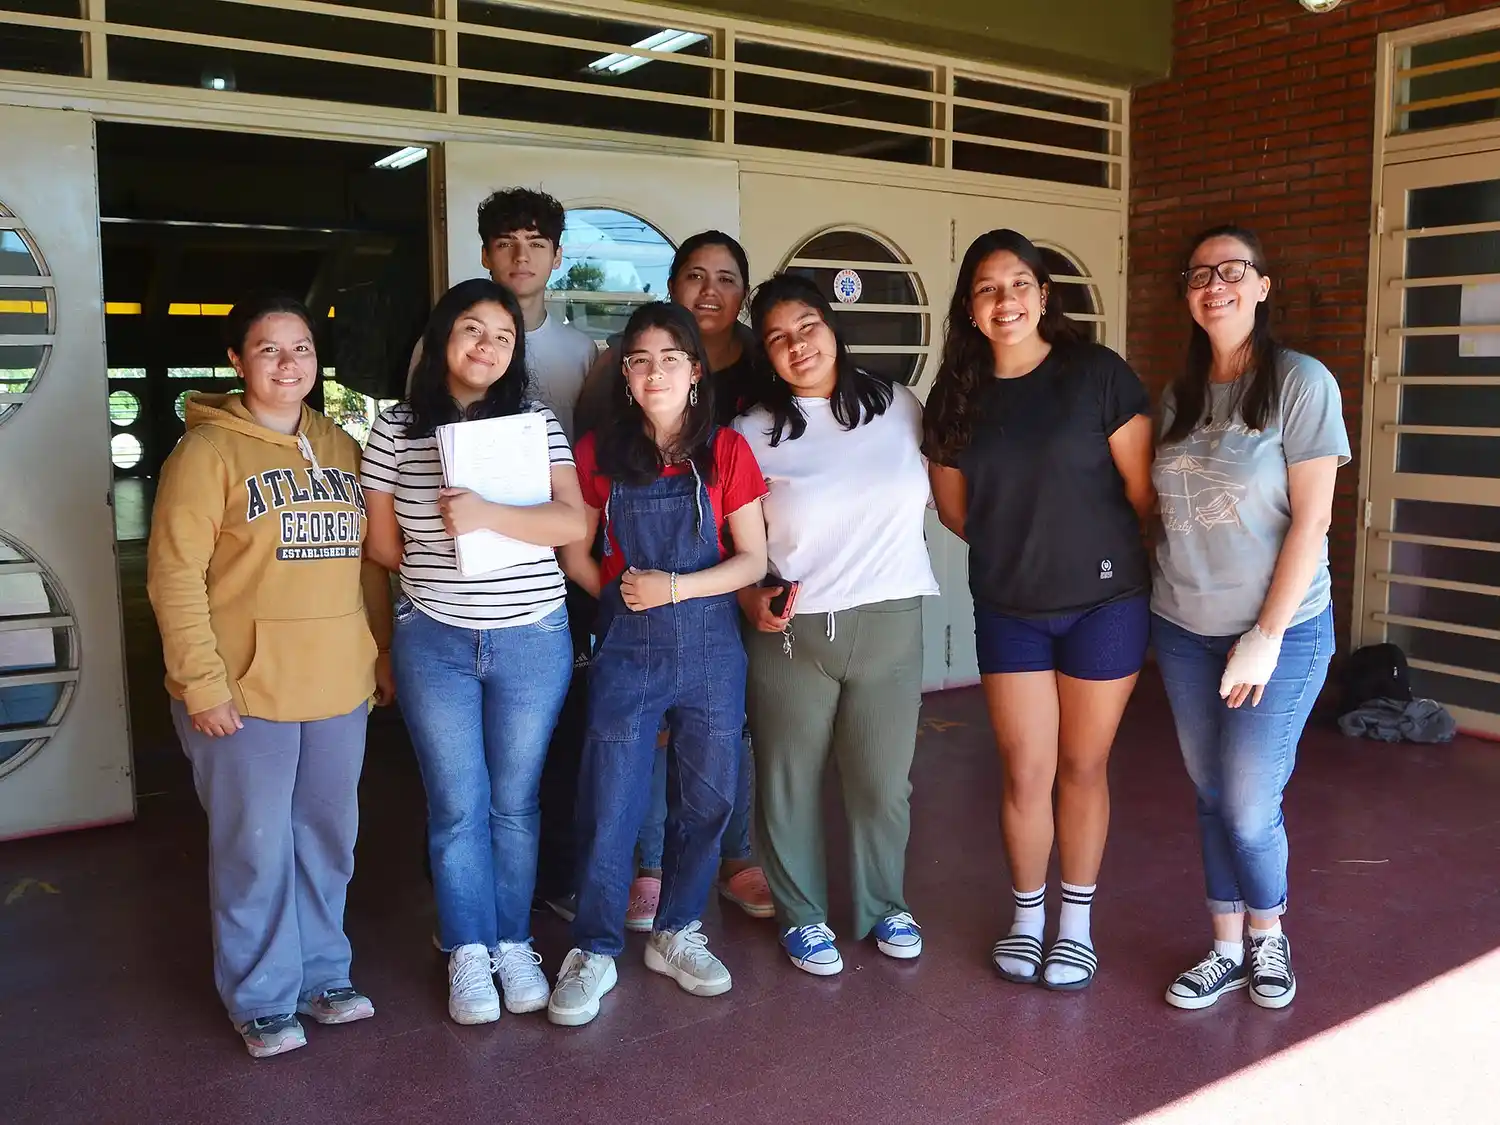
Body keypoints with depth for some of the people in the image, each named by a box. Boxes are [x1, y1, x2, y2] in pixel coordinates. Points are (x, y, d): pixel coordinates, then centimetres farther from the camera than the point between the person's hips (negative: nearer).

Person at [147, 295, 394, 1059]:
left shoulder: (339, 448, 10)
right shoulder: (208, 451, -8)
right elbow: (175, 576, -12)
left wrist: (382, 652, 11)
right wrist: (201, 682, -16)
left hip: (338, 685, 5)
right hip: (246, 690, -5)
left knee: (327, 839, 15)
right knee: (257, 849, 5)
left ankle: (323, 974, 33)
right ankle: (263, 999, 23)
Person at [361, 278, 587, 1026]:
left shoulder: (537, 423, -1)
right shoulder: (396, 429, 0)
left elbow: (575, 522, -13)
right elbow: (379, 543, 5)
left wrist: (488, 517, -24)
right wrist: (440, 569, 0)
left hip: (533, 641, 0)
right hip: (434, 643, 0)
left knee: (515, 802, 11)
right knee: (457, 804, 6)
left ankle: (512, 944, 26)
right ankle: (468, 952, 21)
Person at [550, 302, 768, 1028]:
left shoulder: (725, 452, -1)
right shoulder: (600, 453, 1)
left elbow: (753, 559, -3)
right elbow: (575, 550, 8)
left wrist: (675, 588, -14)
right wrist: (617, 594, -6)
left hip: (710, 648, 1)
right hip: (626, 649, 0)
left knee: (705, 799, 9)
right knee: (609, 805, 0)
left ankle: (676, 934, 28)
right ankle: (594, 951, 17)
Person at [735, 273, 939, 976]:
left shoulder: (900, 409, 4)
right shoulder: (754, 432, 0)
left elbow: (932, 493, 19)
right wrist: (750, 599, -11)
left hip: (890, 621, 1)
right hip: (790, 630, -1)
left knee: (883, 781, 9)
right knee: (790, 781, 9)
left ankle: (884, 905, 32)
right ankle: (802, 914, 29)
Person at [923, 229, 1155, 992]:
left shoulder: (1097, 373, -9)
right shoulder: (956, 398, 1)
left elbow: (1143, 488, -6)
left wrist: (1094, 552, 4)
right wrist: (1021, 549, 11)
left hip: (1103, 603, -2)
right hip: (1008, 612, 2)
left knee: (1083, 767, 10)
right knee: (1026, 773, 7)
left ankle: (1077, 920, 28)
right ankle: (1028, 915, 29)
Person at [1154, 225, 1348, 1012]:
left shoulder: (1300, 383, -10)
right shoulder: (1180, 395, 6)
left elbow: (1311, 519, -13)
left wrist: (1267, 636, -15)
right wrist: (1167, 595, 0)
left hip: (1281, 629, -4)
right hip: (1183, 629, 5)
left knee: (1249, 809, -1)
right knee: (1212, 798, 12)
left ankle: (1269, 937, 26)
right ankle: (1226, 950, 27)